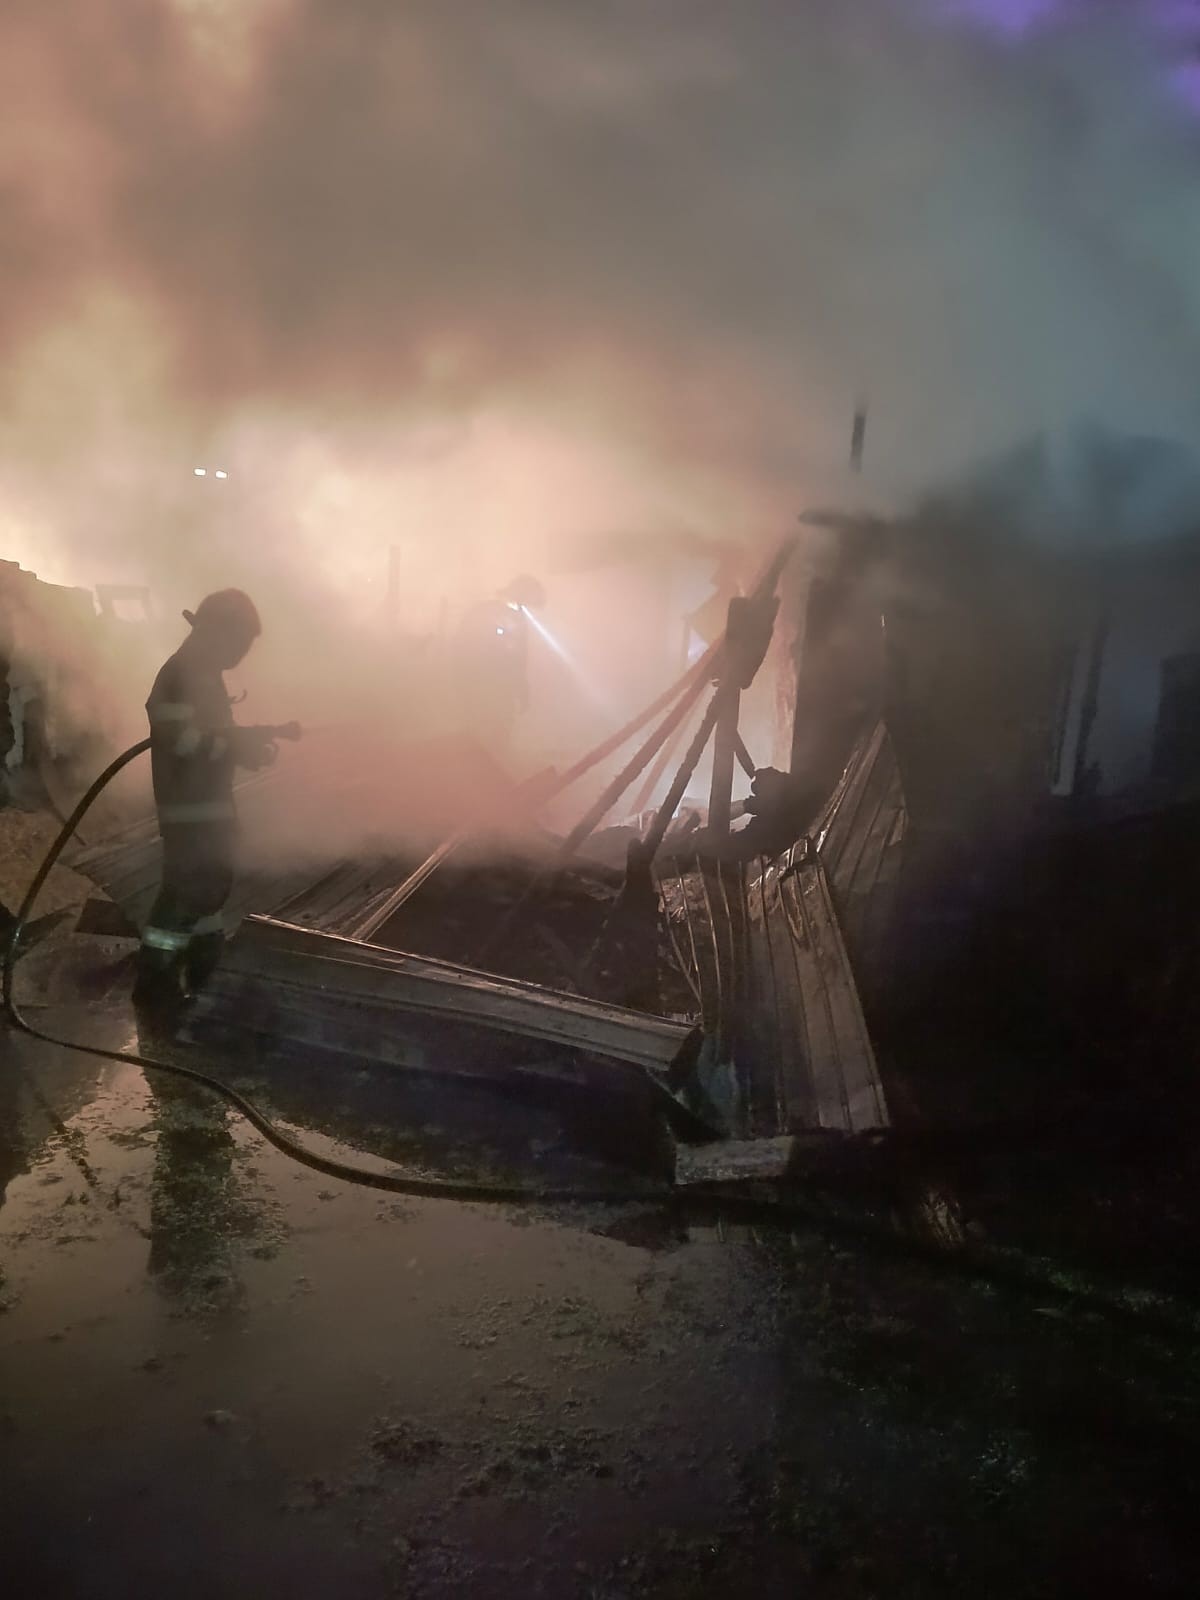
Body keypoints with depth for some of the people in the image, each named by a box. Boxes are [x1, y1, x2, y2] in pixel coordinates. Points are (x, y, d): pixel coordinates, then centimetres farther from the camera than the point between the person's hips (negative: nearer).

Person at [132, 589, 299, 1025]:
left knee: (210, 884, 18)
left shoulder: (204, 674, 15)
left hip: (209, 803, 11)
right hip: (189, 808, -11)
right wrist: (241, 749, -22)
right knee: (187, 891, -10)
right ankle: (156, 989, -5)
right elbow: (180, 738, -27)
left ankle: (204, 975, 30)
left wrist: (259, 735, 15)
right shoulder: (181, 675, -18)